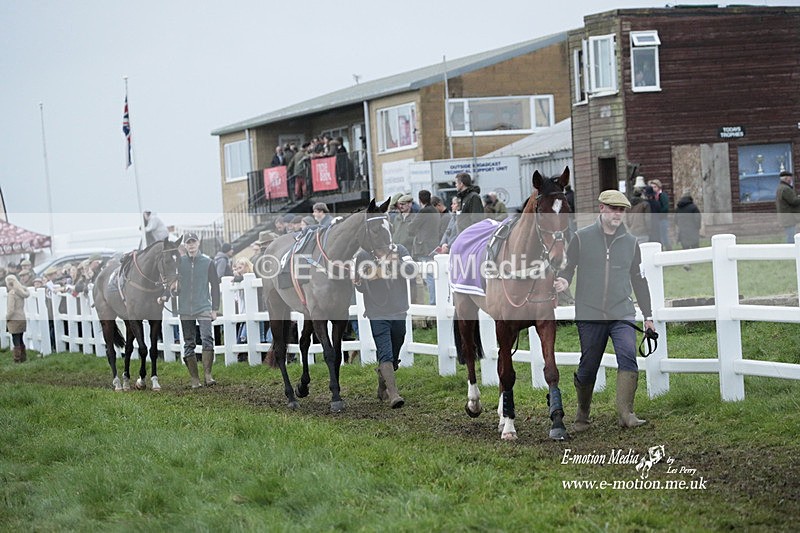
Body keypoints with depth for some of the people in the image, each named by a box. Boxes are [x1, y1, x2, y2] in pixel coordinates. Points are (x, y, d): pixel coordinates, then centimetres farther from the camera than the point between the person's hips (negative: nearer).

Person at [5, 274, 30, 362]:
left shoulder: (12, 293, -16)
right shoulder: (21, 292, 8)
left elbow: (11, 309, -20)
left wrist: (7, 318, -6)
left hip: (15, 321, -8)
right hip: (22, 319, 8)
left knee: (16, 342, -5)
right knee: (21, 341, 16)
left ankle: (17, 361, -4)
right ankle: (23, 359, 20)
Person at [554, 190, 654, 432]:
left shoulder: (630, 242, 10)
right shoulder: (582, 238, 2)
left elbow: (638, 280, 18)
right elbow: (568, 266, 6)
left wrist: (648, 315, 19)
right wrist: (563, 281, -18)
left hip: (622, 314, 1)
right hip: (589, 315, -1)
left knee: (628, 357, -19)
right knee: (588, 367, 5)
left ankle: (625, 413, -21)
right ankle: (582, 416, 23)